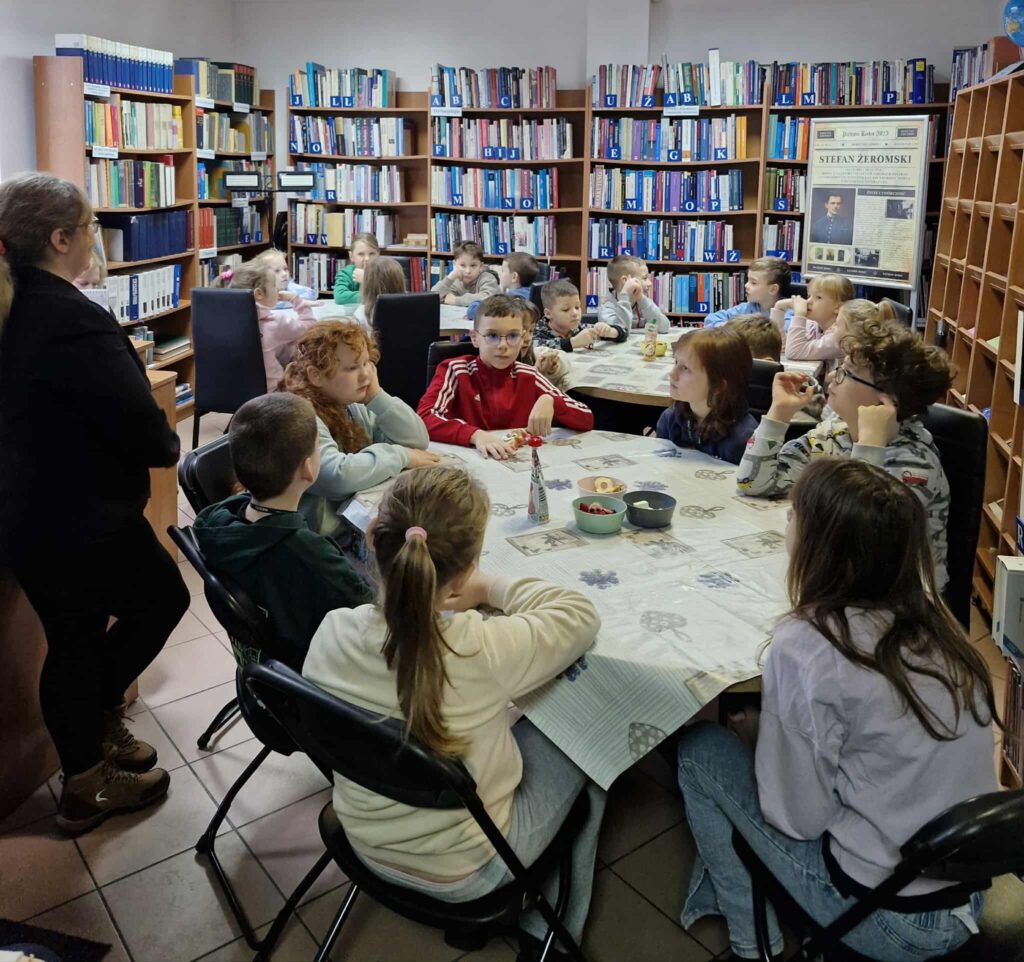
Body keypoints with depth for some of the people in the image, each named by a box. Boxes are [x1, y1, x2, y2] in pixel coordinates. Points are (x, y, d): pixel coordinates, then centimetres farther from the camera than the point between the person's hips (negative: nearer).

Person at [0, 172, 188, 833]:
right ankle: (98, 714, 26)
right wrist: (169, 446, -2)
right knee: (164, 598, 17)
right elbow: (142, 426, -25)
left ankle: (85, 782, 36)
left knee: (73, 642, 20)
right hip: (85, 520, -9)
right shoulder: (74, 321, -25)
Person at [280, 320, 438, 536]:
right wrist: (401, 456, -19)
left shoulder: (353, 407, 6)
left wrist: (375, 396, -8)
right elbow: (338, 476, -31)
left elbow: (417, 440, 3)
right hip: (325, 541, -7)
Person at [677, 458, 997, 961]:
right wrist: (771, 728, 7)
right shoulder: (930, 616, -5)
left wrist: (762, 731, 0)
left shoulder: (806, 645, -25)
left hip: (884, 921, -6)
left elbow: (799, 817, -18)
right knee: (755, 730, 16)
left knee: (698, 749, 4)